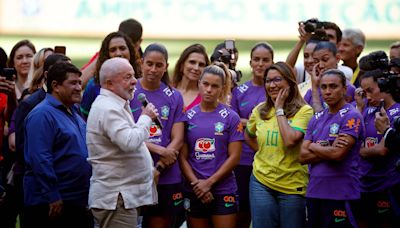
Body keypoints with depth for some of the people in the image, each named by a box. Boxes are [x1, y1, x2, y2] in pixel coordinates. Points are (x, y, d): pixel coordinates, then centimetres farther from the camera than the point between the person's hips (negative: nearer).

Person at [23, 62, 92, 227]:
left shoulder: (73, 112, 16)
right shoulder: (42, 115, -14)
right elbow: (40, 159, -21)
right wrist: (52, 196, -23)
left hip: (78, 200, 9)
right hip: (51, 204, -9)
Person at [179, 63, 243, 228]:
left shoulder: (231, 117, 0)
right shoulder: (188, 117, 4)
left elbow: (234, 157, -4)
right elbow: (183, 156, 2)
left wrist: (209, 183, -11)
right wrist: (196, 183, -10)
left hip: (223, 191, -2)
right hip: (194, 192, 2)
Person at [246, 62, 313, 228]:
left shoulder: (304, 111, -8)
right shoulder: (260, 110, 7)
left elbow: (290, 140, -22)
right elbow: (248, 136, 25)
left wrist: (279, 109, -13)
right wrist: (264, 152, 10)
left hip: (292, 186, -4)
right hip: (262, 182, 4)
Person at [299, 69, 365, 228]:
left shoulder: (352, 117, -8)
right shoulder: (316, 119, 13)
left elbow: (338, 154, -17)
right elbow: (303, 156, 6)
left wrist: (313, 147, -1)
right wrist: (328, 151, -9)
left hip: (341, 195, -6)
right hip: (314, 191, 7)